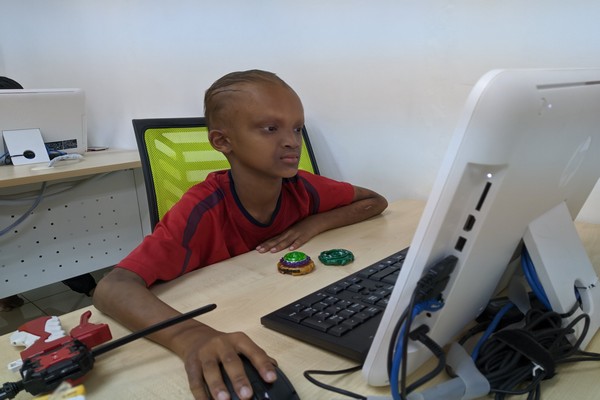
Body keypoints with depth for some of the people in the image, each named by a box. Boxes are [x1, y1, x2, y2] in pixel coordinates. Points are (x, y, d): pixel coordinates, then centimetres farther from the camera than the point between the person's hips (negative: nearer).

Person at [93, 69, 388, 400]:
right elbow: (112, 288, -33)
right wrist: (190, 336, -51)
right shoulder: (202, 210, -23)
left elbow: (376, 201, 2)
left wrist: (315, 223, -16)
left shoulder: (302, 188, -10)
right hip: (223, 327, -4)